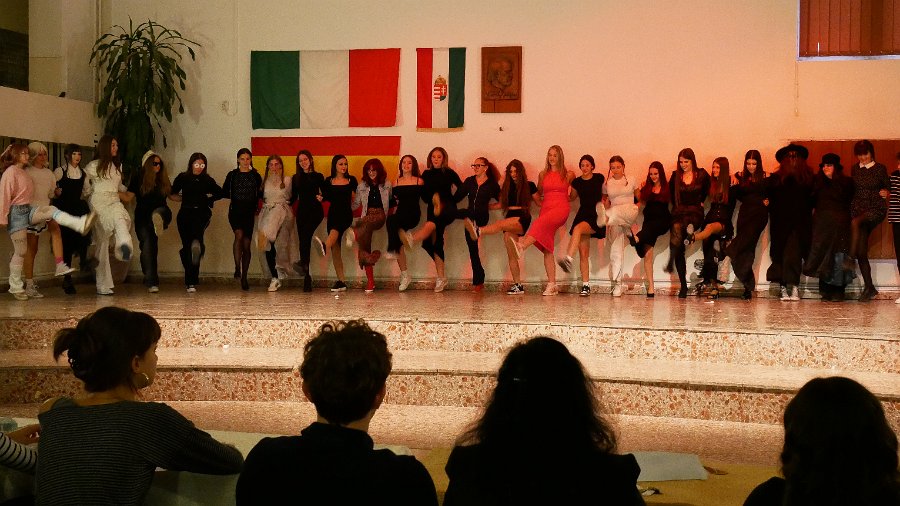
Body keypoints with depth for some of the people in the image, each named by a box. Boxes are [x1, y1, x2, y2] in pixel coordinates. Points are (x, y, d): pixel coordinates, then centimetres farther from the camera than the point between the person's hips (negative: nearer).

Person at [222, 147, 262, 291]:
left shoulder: (256, 176, 9)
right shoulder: (232, 175, 7)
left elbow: (260, 195, 12)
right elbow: (224, 193, 11)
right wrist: (236, 196, 2)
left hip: (249, 212, 1)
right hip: (235, 211, -1)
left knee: (246, 244, 2)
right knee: (239, 235, -27)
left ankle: (244, 277, 10)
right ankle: (237, 268, -21)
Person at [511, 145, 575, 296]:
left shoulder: (568, 175, 9)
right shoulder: (543, 175, 17)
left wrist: (566, 198, 15)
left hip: (561, 209, -4)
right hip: (546, 209, 4)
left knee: (541, 222, -37)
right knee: (547, 249, -7)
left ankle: (521, 247, -60)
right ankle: (552, 285, -7)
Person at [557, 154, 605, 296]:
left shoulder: (599, 178, 2)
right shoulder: (577, 182, 9)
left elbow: (605, 194, 20)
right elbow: (572, 197, 27)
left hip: (596, 217, -4)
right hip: (582, 215, 4)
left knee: (578, 228, -36)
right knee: (583, 253, -2)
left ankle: (568, 258, -50)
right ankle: (586, 285, 0)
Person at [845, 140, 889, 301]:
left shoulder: (880, 168, 0)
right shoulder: (855, 169, 11)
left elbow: (889, 188, 5)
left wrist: (886, 193, -15)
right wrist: (852, 205, 6)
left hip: (876, 209, -4)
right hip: (858, 209, 4)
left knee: (856, 222, -38)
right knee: (862, 251, 0)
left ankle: (851, 258, -37)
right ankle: (869, 287, 9)